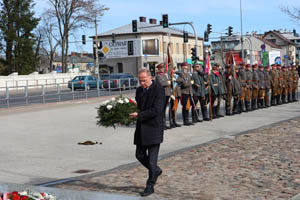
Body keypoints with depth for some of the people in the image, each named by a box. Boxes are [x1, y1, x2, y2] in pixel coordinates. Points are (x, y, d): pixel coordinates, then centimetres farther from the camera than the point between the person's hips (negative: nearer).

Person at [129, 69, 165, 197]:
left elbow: (156, 110, -20)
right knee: (140, 155, 12)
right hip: (141, 128, 7)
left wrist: (139, 115, -21)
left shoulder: (158, 90, -13)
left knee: (152, 158, -2)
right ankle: (156, 171, 37)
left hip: (153, 128, -7)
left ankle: (150, 186, 7)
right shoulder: (139, 90, 11)